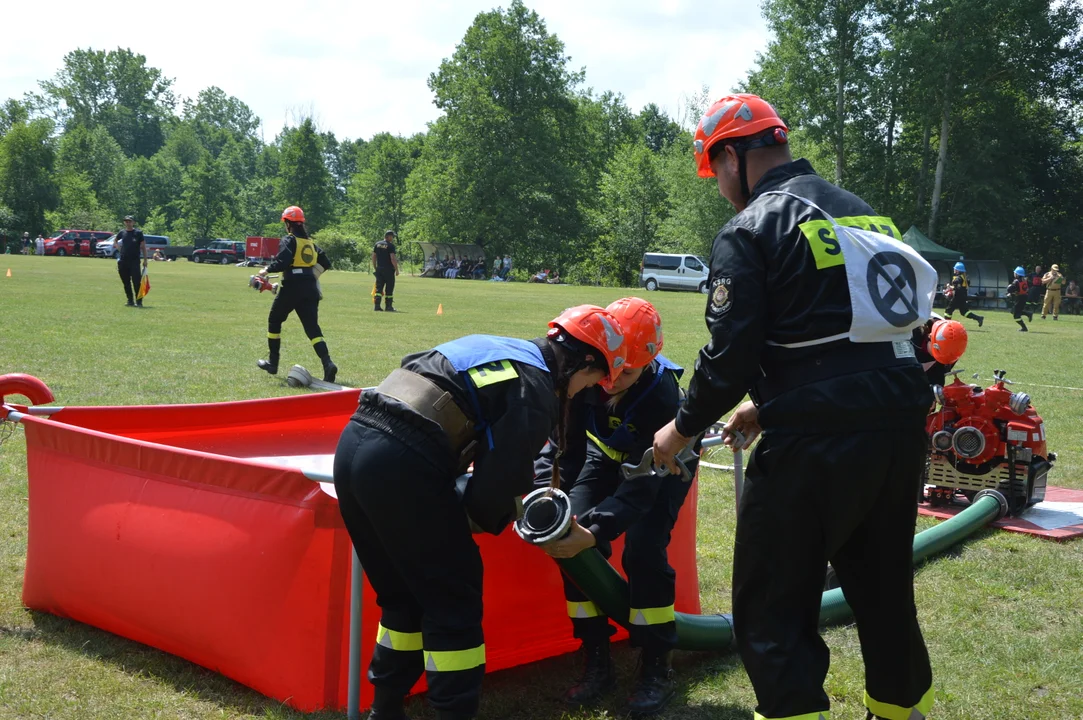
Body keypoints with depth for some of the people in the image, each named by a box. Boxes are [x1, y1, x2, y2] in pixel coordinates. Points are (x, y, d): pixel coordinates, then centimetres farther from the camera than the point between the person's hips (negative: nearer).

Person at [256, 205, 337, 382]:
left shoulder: (289, 240, -4)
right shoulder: (311, 242, 15)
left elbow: (283, 261, -19)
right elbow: (325, 263, 15)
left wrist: (267, 269, -5)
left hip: (292, 288, -5)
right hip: (311, 288, 5)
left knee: (274, 321, 17)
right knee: (312, 327, -1)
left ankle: (273, 362, 23)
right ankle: (328, 364, -22)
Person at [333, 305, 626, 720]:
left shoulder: (495, 347, 21)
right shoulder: (536, 393, -4)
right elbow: (491, 493, -6)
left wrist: (527, 484, 30)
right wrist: (488, 521, 14)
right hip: (401, 466, -9)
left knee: (403, 595, 22)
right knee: (454, 601, 7)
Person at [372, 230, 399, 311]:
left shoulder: (377, 244, 9)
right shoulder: (391, 245, -10)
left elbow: (373, 257, 11)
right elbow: (393, 258, -16)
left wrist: (375, 268, 18)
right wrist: (397, 269, -9)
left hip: (379, 269, 6)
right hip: (388, 270, -5)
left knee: (378, 287, 6)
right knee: (389, 288, 3)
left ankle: (376, 305, 0)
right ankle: (389, 306, 6)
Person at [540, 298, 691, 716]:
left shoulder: (662, 395, -38)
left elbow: (641, 486, -38)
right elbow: (561, 440, -22)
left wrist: (593, 533, -50)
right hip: (607, 455, 4)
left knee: (643, 549, -23)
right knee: (572, 537, -15)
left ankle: (656, 671, -6)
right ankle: (596, 662, -3)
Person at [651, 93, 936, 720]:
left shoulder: (749, 231, -6)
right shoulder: (865, 212, 16)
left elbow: (731, 355, -11)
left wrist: (684, 430, 6)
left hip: (816, 443, -8)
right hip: (903, 432, 8)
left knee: (774, 612, 3)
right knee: (884, 593, 23)